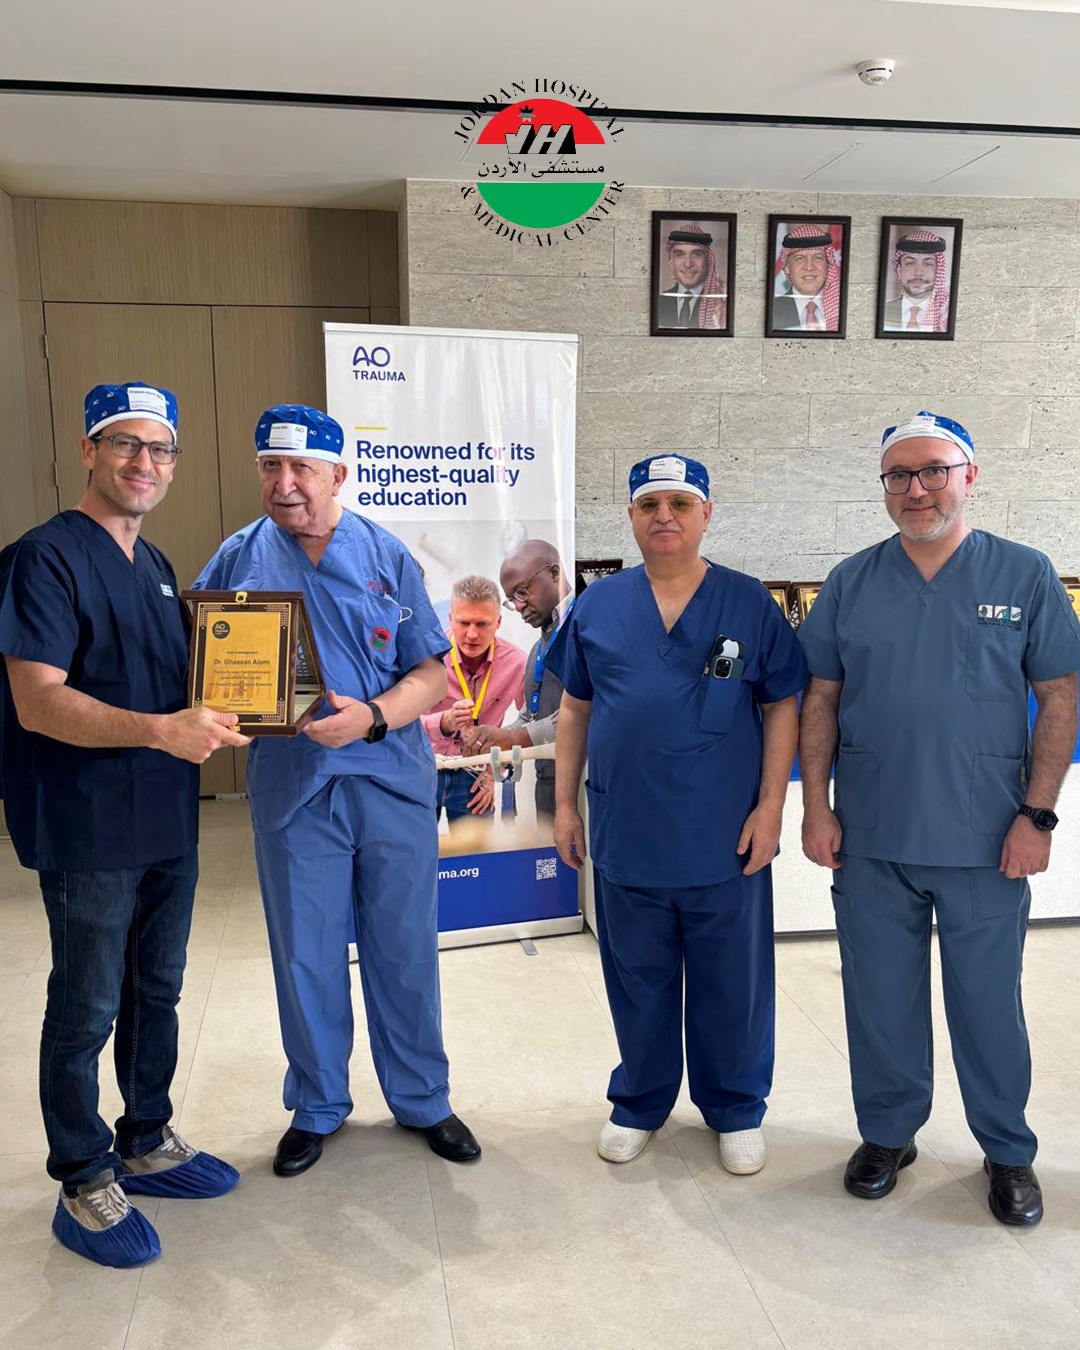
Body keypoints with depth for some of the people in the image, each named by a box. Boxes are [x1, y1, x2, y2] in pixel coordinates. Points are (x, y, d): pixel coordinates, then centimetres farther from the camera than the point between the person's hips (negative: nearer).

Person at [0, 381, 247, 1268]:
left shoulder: (155, 565, 13)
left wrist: (219, 707, 1)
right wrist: (160, 730, -33)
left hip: (168, 822, 8)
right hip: (91, 832, -8)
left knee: (157, 993, 19)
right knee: (86, 1011, 6)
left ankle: (147, 1144, 37)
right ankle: (84, 1185, 24)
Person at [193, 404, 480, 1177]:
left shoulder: (386, 556, 1)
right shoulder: (238, 560, 3)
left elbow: (433, 672, -1)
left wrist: (373, 717, -18)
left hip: (392, 779, 0)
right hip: (291, 788, 0)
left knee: (406, 952, 11)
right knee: (306, 957, 11)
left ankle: (422, 1101, 31)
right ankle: (317, 1108, 32)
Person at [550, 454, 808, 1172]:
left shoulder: (751, 603, -1)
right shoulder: (597, 606, 4)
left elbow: (782, 707, 0)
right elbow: (575, 709, 9)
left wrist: (770, 805, -7)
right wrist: (566, 803, 7)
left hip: (726, 842, -1)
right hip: (626, 838, 2)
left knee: (733, 986, 12)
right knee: (638, 983, 16)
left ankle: (736, 1110, 34)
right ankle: (640, 1103, 37)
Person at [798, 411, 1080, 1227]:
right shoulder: (851, 583, 3)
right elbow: (820, 700, 5)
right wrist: (818, 809, 0)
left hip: (986, 843, -1)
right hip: (871, 839, 2)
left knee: (990, 1003, 11)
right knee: (881, 999, 13)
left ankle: (1008, 1151, 32)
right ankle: (888, 1132, 34)